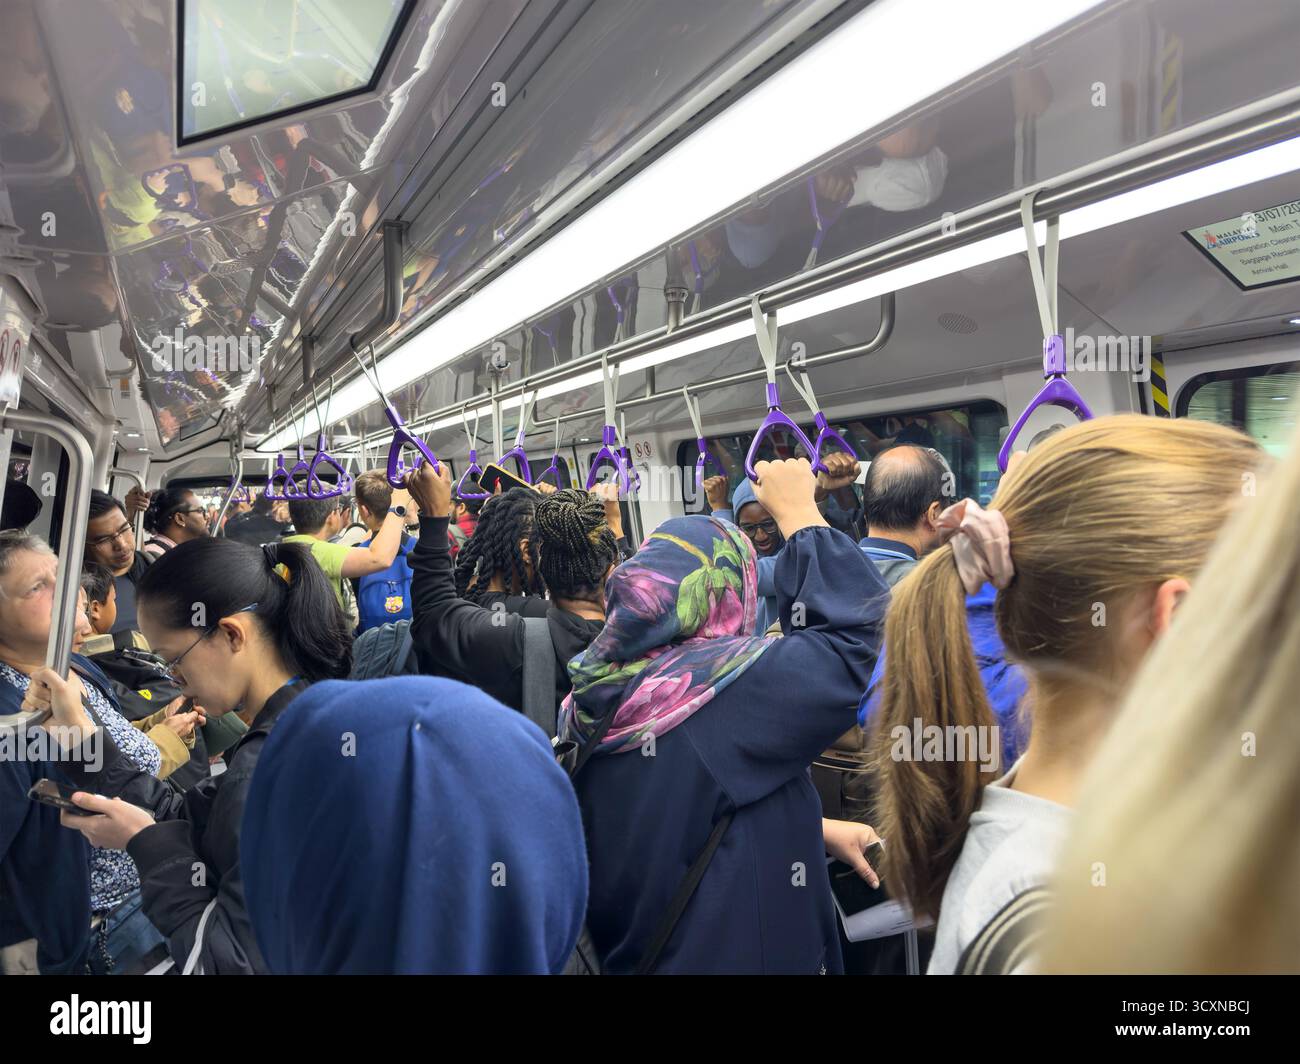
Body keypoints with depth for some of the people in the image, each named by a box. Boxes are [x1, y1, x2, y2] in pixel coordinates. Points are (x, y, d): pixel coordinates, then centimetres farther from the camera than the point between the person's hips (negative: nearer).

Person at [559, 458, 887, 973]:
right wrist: (798, 511, -10)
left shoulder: (600, 688, -3)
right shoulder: (734, 680, -25)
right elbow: (859, 630, -18)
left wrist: (817, 831, 12)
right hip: (737, 953, -6)